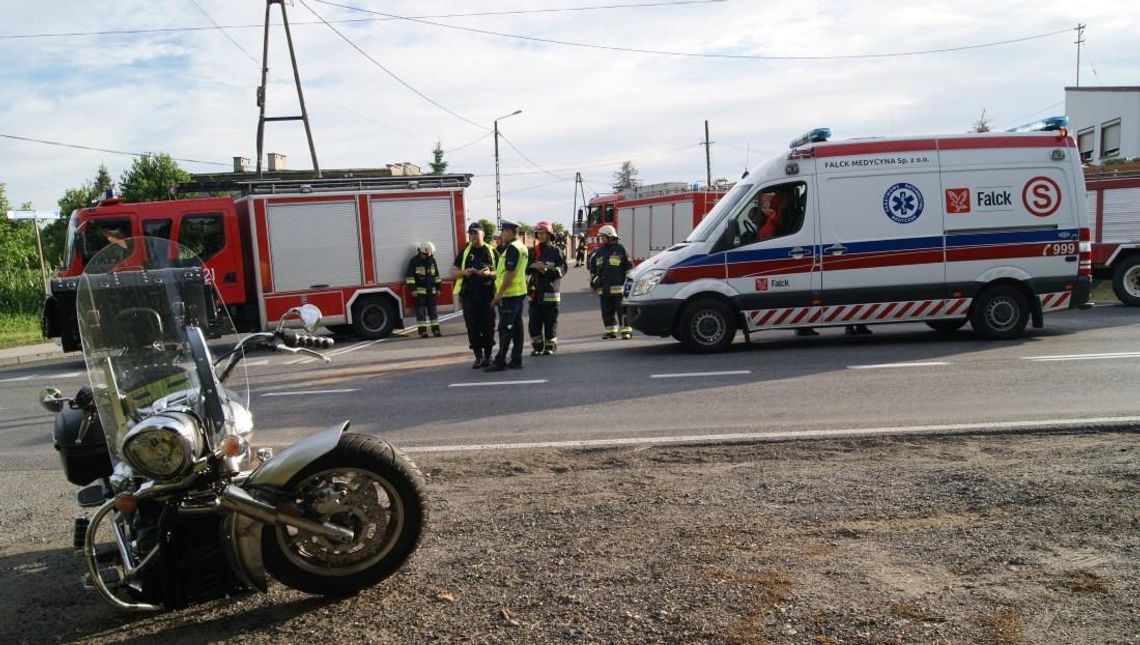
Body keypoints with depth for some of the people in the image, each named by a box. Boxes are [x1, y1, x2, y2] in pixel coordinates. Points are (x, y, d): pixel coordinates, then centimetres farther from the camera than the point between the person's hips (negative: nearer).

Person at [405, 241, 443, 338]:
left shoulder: (432, 260, 9)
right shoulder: (414, 261, -5)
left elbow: (436, 274, 16)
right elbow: (409, 275, -8)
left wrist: (438, 287, 14)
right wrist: (413, 288, -14)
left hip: (431, 290, 5)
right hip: (420, 290, -4)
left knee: (432, 309, 6)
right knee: (421, 310, -4)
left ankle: (436, 329, 8)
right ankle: (422, 331, -3)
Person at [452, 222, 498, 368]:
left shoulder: (491, 251, 8)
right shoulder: (464, 252, 12)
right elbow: (453, 272, 12)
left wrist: (490, 273, -13)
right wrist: (464, 272, -9)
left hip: (487, 294, -1)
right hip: (469, 295, 1)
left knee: (488, 326, 0)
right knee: (472, 327, 1)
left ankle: (488, 356, 12)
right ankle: (478, 356, 9)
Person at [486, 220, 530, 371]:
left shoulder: (512, 248, -15)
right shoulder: (521, 247, 16)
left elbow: (509, 273, -21)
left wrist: (499, 294, -19)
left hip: (509, 294, -10)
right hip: (519, 292, 10)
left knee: (505, 328, -7)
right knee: (517, 326, 9)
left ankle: (500, 362, -5)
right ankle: (516, 360, 12)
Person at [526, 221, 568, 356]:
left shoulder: (555, 250, 1)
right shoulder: (533, 251, 13)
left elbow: (563, 268, -6)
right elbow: (525, 267, 7)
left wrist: (548, 270, -20)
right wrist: (532, 266, -14)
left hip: (550, 291, -3)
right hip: (535, 291, 4)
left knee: (550, 321, 2)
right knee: (534, 321, 3)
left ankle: (550, 346, 12)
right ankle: (537, 346, 13)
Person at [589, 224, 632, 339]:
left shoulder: (620, 249, 0)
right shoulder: (599, 252, 15)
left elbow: (628, 267, -1)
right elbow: (593, 268, 23)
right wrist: (593, 281, 18)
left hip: (618, 287, -5)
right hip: (604, 288, 5)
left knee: (622, 310, -5)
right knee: (607, 311, 8)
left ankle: (626, 330, -1)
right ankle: (611, 331, 16)